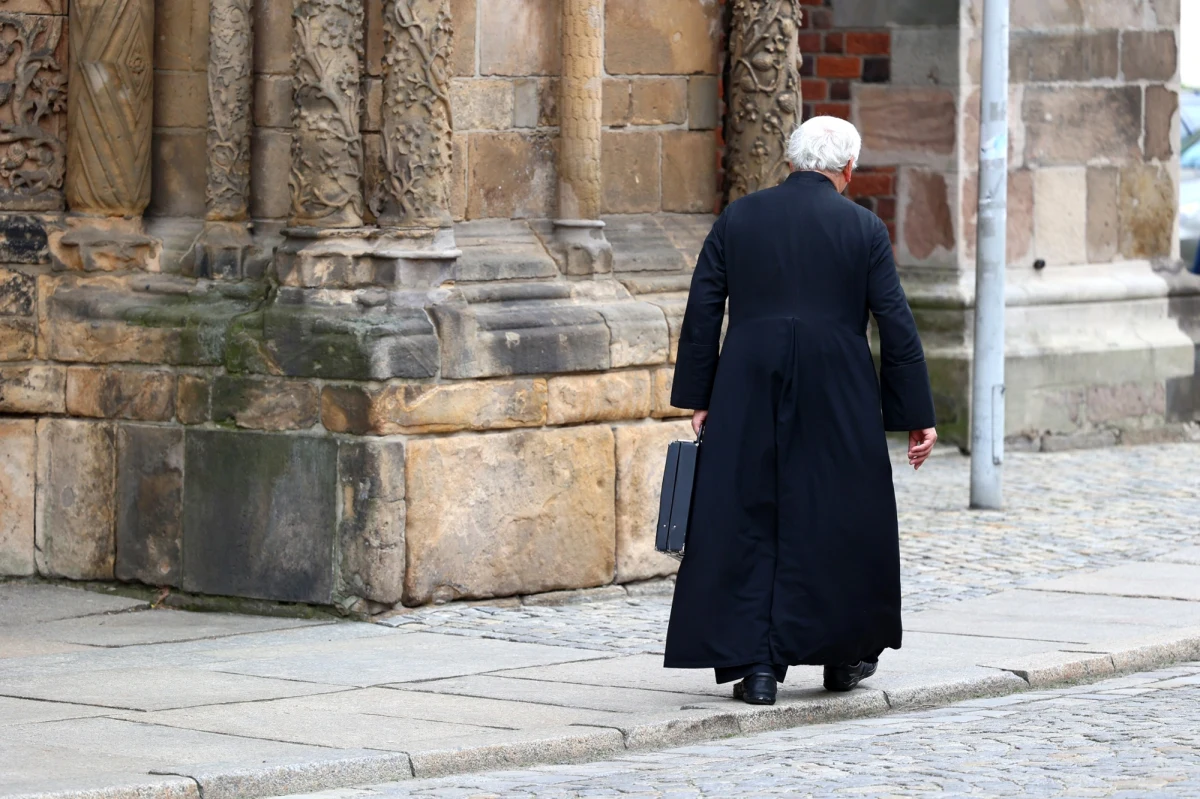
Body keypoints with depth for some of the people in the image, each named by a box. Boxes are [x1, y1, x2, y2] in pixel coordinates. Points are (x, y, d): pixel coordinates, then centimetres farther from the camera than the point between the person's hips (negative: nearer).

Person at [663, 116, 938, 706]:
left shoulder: (737, 219, 5)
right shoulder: (864, 229, 0)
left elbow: (702, 311, 4)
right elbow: (897, 325, -1)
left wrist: (699, 400, 10)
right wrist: (918, 415, 4)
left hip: (747, 397, 1)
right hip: (837, 402, -1)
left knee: (745, 523, 4)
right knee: (837, 519, 12)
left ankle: (754, 664, -2)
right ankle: (843, 655, 21)